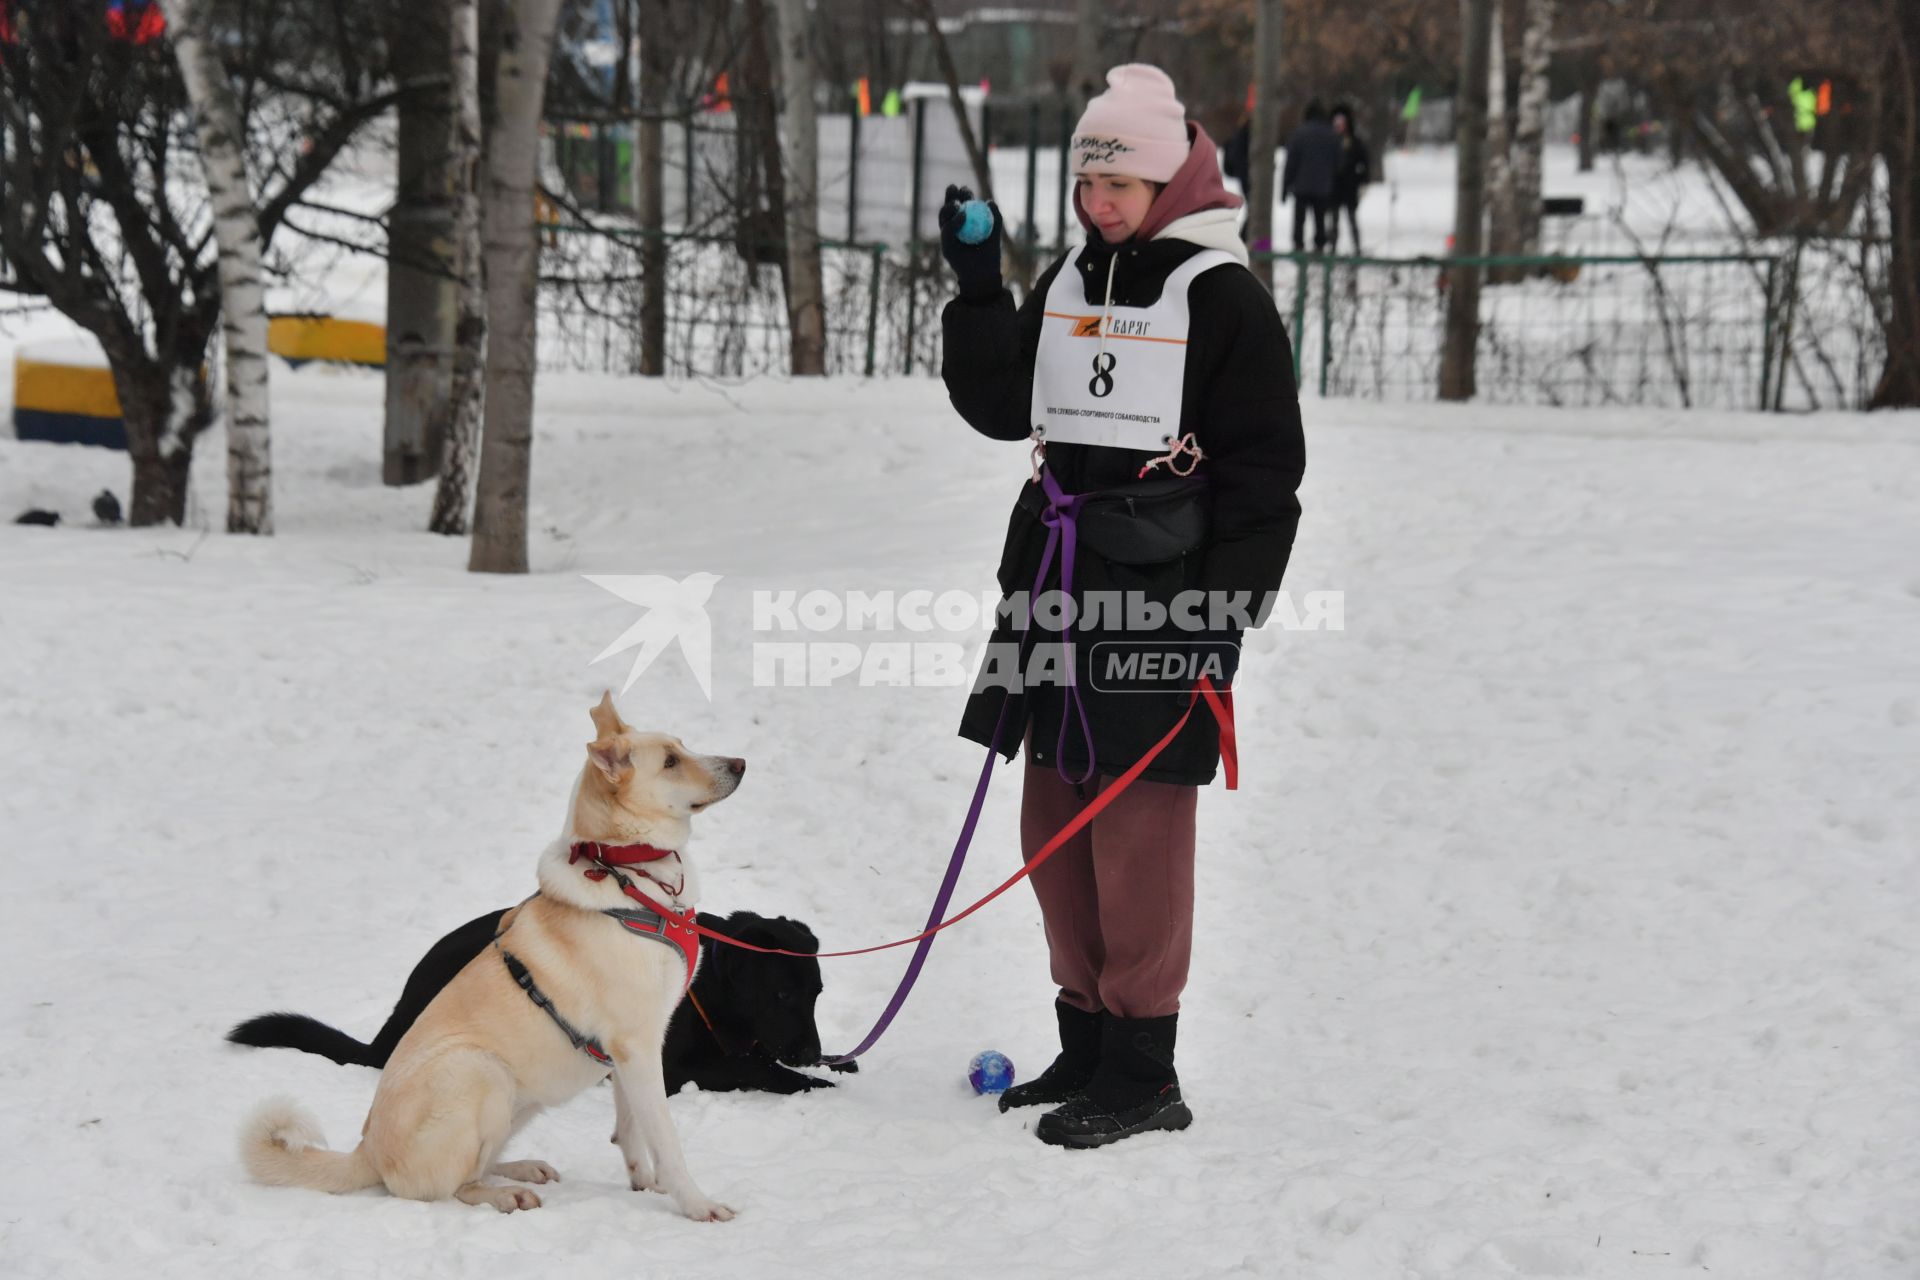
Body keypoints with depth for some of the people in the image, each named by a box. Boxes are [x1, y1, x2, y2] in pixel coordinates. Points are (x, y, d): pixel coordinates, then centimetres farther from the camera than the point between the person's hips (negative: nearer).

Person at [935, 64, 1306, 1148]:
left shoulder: (1221, 295, -7)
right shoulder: (1071, 281, 14)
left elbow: (1264, 466, -8)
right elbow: (1002, 408, 17)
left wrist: (1228, 607, -14)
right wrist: (979, 292, 5)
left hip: (1163, 596, -7)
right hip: (1056, 583, 7)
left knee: (1139, 825, -7)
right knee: (1056, 819, 10)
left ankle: (1143, 1070, -1)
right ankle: (1087, 1042, 22)